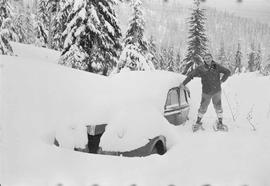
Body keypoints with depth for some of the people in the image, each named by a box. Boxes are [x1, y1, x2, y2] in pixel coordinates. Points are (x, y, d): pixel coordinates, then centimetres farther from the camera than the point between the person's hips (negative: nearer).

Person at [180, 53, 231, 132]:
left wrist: (222, 80, 0)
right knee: (203, 108, 4)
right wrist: (184, 83, -3)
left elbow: (228, 72, 7)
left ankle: (220, 123, 21)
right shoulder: (201, 68, -6)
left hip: (217, 91, 1)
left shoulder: (217, 67, -3)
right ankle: (198, 122, 21)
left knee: (218, 107, 7)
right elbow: (191, 75, 0)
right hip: (206, 92, -1)